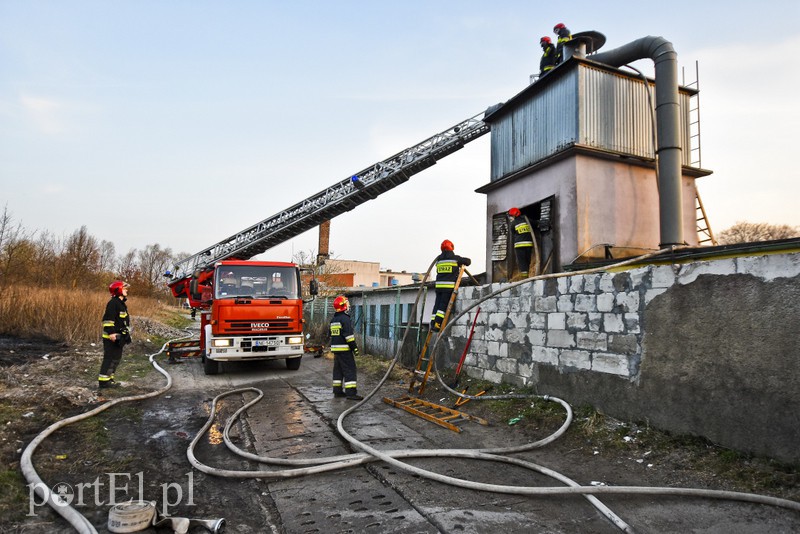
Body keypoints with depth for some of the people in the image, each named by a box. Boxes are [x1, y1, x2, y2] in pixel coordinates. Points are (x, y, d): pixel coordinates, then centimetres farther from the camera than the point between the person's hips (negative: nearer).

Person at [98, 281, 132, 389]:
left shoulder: (121, 303, 17)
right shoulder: (113, 303, -15)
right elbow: (108, 319, -22)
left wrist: (126, 333, 26)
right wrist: (111, 333, -26)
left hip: (118, 337, 10)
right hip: (112, 337, -10)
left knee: (116, 359, 15)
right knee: (110, 359, -8)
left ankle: (109, 379, 23)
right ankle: (103, 381, -4)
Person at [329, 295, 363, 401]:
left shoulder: (333, 319, 15)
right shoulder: (345, 318, -14)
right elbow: (349, 335, -19)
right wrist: (354, 347, -16)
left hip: (335, 348, 9)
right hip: (344, 349, -9)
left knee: (338, 369, 14)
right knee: (350, 369, -8)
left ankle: (337, 391, 19)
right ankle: (351, 392, -11)